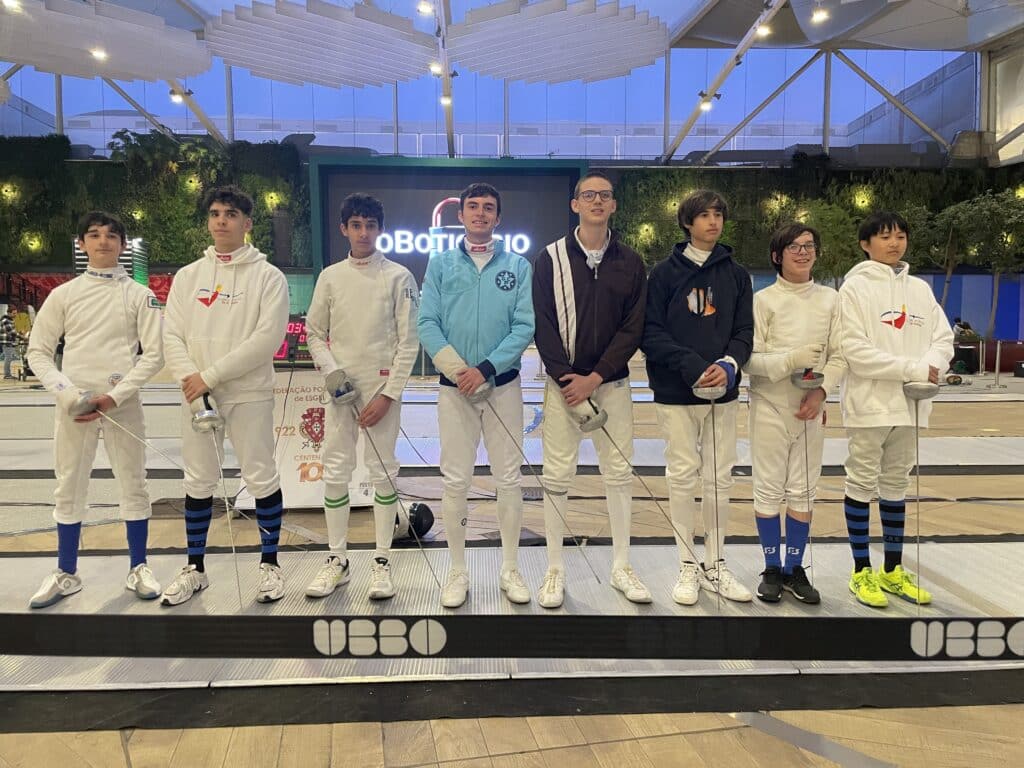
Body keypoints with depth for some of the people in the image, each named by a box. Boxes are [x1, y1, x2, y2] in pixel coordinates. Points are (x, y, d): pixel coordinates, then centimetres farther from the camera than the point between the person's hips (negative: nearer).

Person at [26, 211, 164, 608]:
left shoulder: (140, 295, -1)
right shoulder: (63, 294, 4)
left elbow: (153, 354, -5)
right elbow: (38, 351, 5)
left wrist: (114, 397, -15)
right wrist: (65, 391, -12)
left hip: (122, 404, -1)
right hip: (73, 404, 2)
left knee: (133, 486, 5)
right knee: (69, 488, 9)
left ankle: (138, 569, 19)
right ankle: (66, 574, 24)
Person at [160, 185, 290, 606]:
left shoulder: (268, 276, -4)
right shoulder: (187, 276, 8)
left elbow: (268, 338, -15)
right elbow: (171, 337, 3)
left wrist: (210, 375, -16)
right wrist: (192, 383, -14)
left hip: (250, 395, -3)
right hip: (197, 395, 4)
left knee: (262, 478, 4)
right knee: (199, 482, 12)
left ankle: (269, 564, 20)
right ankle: (195, 568, 26)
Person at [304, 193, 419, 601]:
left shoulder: (398, 276, -3)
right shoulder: (330, 276, 5)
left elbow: (408, 342, -6)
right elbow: (314, 334, 10)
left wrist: (387, 396, -11)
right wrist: (330, 370, -8)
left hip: (383, 387, -3)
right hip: (340, 387, 3)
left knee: (383, 471, 3)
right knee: (336, 472, 5)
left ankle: (382, 561, 14)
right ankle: (337, 560, 18)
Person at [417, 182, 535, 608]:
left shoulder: (518, 265, 3)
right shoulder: (441, 264, 5)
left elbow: (525, 327, -5)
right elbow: (427, 324, -1)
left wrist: (485, 369, -15)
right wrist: (458, 370, -14)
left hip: (503, 385, 0)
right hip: (454, 386, 0)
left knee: (508, 478, 5)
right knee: (455, 480, 3)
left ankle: (510, 570, 19)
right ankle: (457, 572, 17)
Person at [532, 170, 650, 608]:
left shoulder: (630, 263, 5)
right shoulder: (551, 258, 0)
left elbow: (632, 329, -1)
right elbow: (543, 326, -4)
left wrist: (594, 378, -12)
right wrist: (568, 382, -13)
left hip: (612, 382, 2)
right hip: (562, 382, -2)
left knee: (619, 473, 7)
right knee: (557, 475, 1)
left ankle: (621, 567, 20)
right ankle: (555, 571, 14)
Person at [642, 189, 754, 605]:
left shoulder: (736, 274, 9)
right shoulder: (665, 273, 0)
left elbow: (744, 331, 5)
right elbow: (651, 333, -6)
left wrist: (729, 363, -16)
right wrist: (691, 364, -19)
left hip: (723, 391, 3)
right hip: (676, 392, -2)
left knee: (719, 479, 7)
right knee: (682, 476, 2)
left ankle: (716, 565, 20)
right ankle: (688, 567, 15)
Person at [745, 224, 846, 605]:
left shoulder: (830, 299, 5)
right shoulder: (763, 300, -4)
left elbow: (840, 355, 2)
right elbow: (749, 358, -9)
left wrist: (821, 390, -13)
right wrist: (790, 360, -23)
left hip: (811, 408, 3)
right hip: (771, 406, -2)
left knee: (803, 491, 8)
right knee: (769, 489, 4)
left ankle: (795, 570, 20)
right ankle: (772, 569, 18)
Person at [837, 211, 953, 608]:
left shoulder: (920, 288, 10)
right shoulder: (855, 286, -6)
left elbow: (943, 338, 8)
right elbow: (854, 350, -14)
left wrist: (930, 367, -14)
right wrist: (913, 369, -17)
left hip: (909, 403, 5)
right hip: (870, 404, -5)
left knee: (896, 484, 13)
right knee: (863, 484, 3)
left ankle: (893, 570, 25)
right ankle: (861, 571, 14)